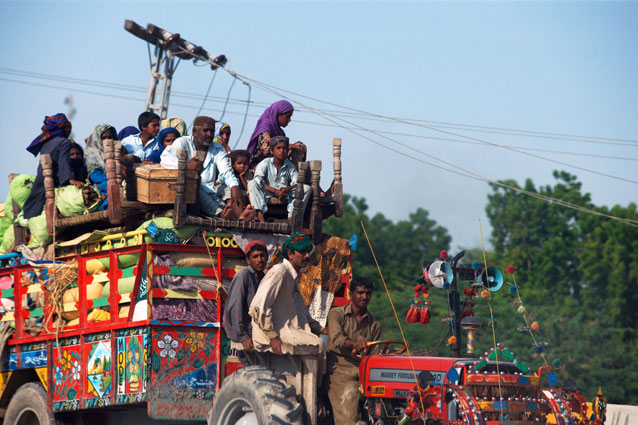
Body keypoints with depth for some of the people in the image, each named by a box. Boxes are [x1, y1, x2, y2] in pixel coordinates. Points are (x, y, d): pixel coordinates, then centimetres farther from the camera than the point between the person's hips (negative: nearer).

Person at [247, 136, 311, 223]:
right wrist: (275, 191, -27)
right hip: (267, 194, -2)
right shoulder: (265, 163, -3)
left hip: (285, 196, 2)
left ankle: (291, 218, -28)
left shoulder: (290, 166, 6)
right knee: (252, 184, -29)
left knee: (307, 188, -16)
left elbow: (297, 183, -5)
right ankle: (261, 218, -43)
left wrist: (287, 189, -27)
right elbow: (258, 181, -18)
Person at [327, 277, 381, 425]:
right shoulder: (336, 314, 5)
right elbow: (336, 339, -14)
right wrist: (354, 344, -35)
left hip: (363, 370, 4)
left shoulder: (374, 325, 17)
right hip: (340, 370, -4)